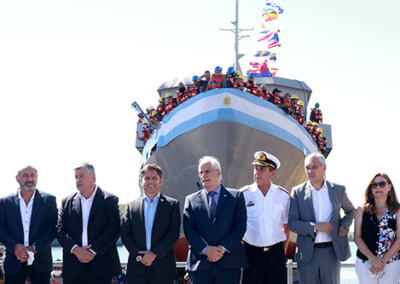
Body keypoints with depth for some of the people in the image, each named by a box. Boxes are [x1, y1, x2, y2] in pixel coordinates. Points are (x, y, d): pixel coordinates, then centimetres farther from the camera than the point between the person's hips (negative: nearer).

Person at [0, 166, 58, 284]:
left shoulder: (49, 200, 5)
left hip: (40, 262, 0)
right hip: (14, 263, 0)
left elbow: (53, 228, -1)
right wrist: (14, 246, -14)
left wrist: (35, 247, -12)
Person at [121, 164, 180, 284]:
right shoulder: (132, 206, 13)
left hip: (162, 268, -2)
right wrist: (138, 255, -8)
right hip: (137, 269, 2)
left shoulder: (172, 204, 7)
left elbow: (174, 233, -2)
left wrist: (154, 253, -11)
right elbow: (125, 234, 7)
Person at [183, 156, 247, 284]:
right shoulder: (191, 200, 11)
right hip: (200, 264, 1)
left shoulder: (236, 197, 9)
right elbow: (189, 230, 2)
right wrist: (206, 249, -13)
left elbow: (240, 226, 1)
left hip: (229, 264, -1)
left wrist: (223, 248, -11)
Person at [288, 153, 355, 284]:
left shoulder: (338, 190, 5)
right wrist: (315, 226, -16)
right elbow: (292, 223, -3)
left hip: (331, 252, 1)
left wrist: (344, 226, 3)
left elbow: (350, 211, 23)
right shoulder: (298, 192, 1)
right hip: (307, 253, -1)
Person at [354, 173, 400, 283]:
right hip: (365, 262, 1)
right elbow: (357, 237, -1)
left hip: (391, 264, -1)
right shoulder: (362, 210, 4)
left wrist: (383, 260, -13)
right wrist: (372, 258, -13)